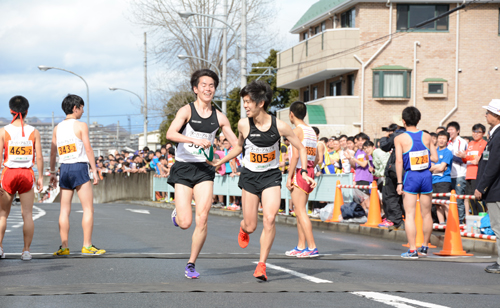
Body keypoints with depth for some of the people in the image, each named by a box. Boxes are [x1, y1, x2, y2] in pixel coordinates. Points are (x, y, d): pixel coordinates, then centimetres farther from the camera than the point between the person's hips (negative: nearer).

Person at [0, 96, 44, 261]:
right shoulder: (33, 132, 0)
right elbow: (39, 157, -1)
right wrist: (40, 177, 7)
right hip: (27, 174, 1)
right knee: (27, 214, 3)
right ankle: (26, 250, 1)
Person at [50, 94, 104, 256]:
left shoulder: (57, 128, 11)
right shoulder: (81, 126, -4)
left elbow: (53, 152, 12)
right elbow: (88, 149, -8)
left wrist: (52, 172, 19)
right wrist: (95, 170, -5)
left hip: (64, 169, 6)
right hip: (79, 168, -6)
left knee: (64, 210, 6)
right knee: (88, 208, -2)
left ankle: (64, 247, 3)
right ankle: (87, 246, -6)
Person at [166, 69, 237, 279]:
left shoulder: (219, 118, 7)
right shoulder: (187, 111, -5)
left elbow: (237, 144, 14)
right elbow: (170, 134, -21)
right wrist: (194, 140, -34)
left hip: (205, 169, 3)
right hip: (184, 168, -3)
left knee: (202, 219, -10)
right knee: (185, 223, -7)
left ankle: (191, 264, 5)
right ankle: (177, 213, 31)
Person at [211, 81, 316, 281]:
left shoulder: (280, 126, -13)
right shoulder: (244, 125, -9)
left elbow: (300, 148, 0)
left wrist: (304, 172, -9)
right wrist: (221, 162, 15)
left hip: (271, 176, -1)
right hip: (250, 176, 1)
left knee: (269, 218, -21)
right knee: (250, 226, 2)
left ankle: (261, 264, -10)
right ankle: (243, 229, 43)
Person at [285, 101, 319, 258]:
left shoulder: (297, 130, -10)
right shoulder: (312, 131, 15)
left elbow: (295, 155, -18)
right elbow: (316, 158, 16)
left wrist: (289, 177, -16)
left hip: (299, 173, -9)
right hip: (309, 172, 9)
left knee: (300, 211, -9)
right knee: (299, 210, 15)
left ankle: (312, 247, -15)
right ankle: (301, 247, 17)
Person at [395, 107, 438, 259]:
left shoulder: (400, 139, -6)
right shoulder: (427, 136, 2)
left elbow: (399, 161, -11)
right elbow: (435, 158, 1)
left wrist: (399, 182, -8)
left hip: (410, 177, -3)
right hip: (426, 175, 3)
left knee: (410, 215, -1)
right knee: (426, 214, 14)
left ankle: (412, 250, -5)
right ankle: (425, 247, 25)